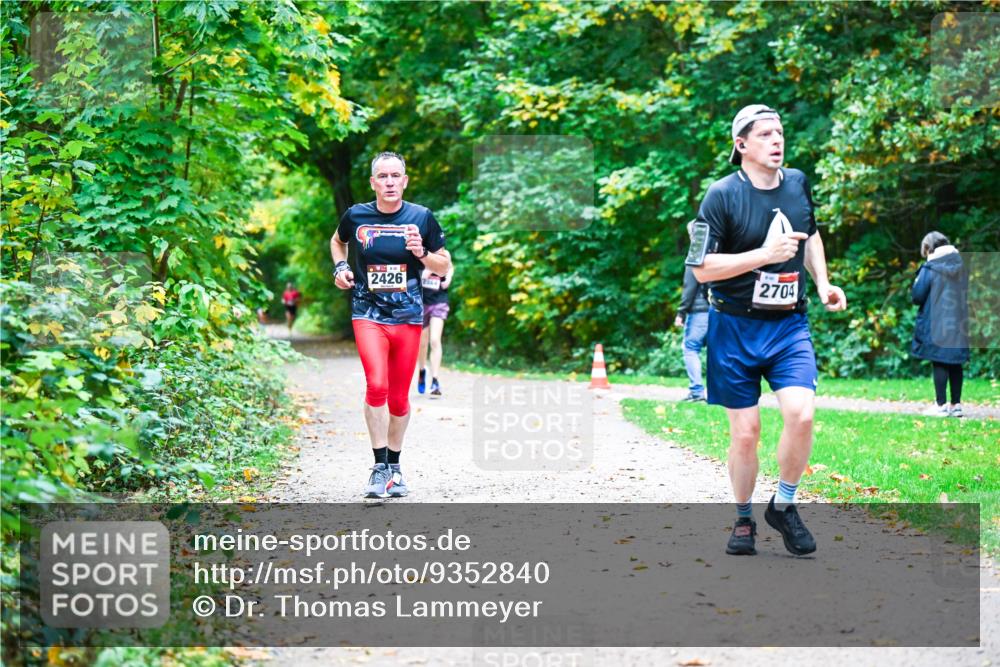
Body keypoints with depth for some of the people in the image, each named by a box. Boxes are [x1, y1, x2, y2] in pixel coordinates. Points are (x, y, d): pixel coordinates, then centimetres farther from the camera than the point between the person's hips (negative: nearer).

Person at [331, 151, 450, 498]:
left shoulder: (421, 217, 1)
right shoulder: (356, 216, 1)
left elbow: (444, 266, 8)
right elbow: (338, 241, 25)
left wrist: (422, 254, -11)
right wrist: (340, 268, 6)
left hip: (408, 317, 1)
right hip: (368, 314, -1)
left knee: (399, 398, 7)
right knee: (376, 384, -21)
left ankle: (394, 467, 25)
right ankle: (379, 467, -13)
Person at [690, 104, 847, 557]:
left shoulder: (797, 183, 6)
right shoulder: (723, 195, -10)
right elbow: (702, 269, -14)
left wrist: (822, 283, 12)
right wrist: (765, 254, -20)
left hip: (789, 324, 3)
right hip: (735, 327, -3)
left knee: (801, 414, -16)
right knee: (745, 432, 1)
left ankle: (783, 506, 6)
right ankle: (743, 519, 22)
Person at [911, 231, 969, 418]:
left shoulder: (930, 268, -10)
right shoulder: (963, 265, 6)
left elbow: (917, 296, -10)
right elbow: (969, 294, 13)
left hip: (937, 325, -5)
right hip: (960, 324, 5)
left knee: (940, 363, -1)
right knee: (956, 364, 10)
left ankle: (941, 405, -1)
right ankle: (956, 404, 13)